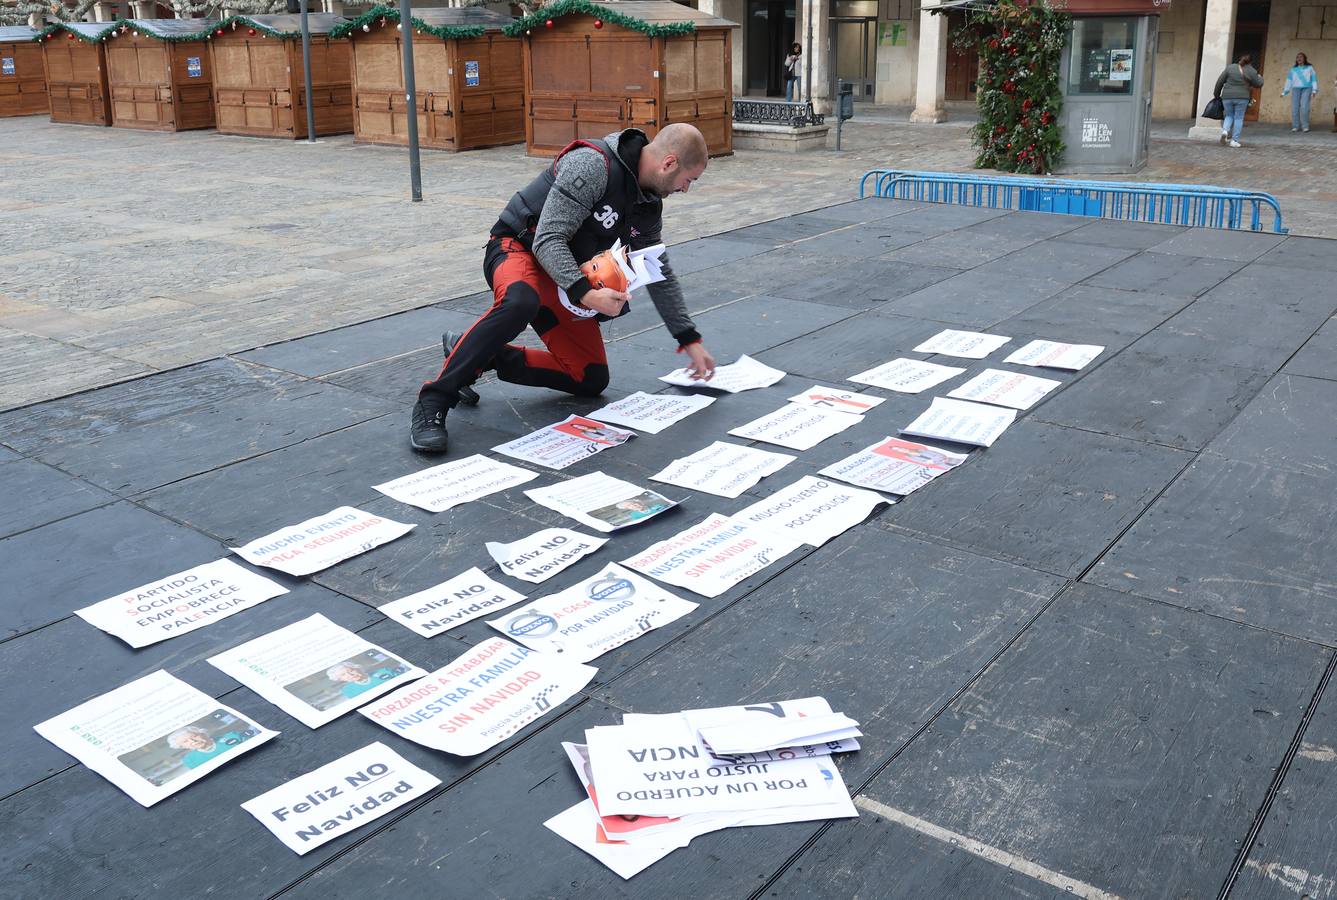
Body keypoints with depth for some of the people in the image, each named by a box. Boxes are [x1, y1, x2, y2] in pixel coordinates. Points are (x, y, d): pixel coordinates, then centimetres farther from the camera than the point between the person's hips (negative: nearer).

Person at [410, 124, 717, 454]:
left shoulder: (650, 205, 2)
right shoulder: (592, 165, -23)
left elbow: (661, 276, 13)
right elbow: (548, 240, -27)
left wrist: (690, 340, 12)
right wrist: (586, 294, -39)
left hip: (570, 277, 8)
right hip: (519, 248, -8)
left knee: (592, 379, -2)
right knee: (520, 302, -43)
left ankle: (480, 356, 5)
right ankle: (433, 402, -34)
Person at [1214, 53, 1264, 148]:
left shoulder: (1230, 68, 2)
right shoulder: (1251, 71, 0)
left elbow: (1220, 82, 2)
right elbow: (1258, 84, 7)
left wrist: (1216, 94, 13)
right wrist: (1260, 78, 28)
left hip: (1227, 97, 1)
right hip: (1241, 98, -1)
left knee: (1229, 116, 17)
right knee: (1238, 118, 6)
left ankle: (1225, 130, -11)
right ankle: (1234, 140, 2)